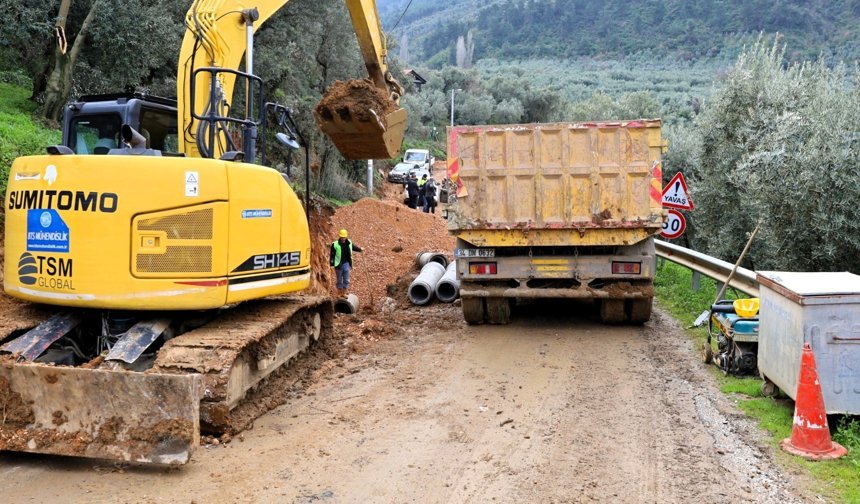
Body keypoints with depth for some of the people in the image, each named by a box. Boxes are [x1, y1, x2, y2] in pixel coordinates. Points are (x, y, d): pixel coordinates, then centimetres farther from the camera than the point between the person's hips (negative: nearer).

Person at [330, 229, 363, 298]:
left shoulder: (349, 242, 0)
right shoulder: (335, 244, -14)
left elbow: (353, 247, 23)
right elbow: (332, 254, -12)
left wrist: (360, 249, 17)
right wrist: (331, 263, -16)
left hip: (346, 263, 4)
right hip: (338, 264, -4)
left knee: (346, 279, 7)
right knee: (339, 279, 9)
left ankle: (344, 292, 19)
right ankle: (339, 293, 23)